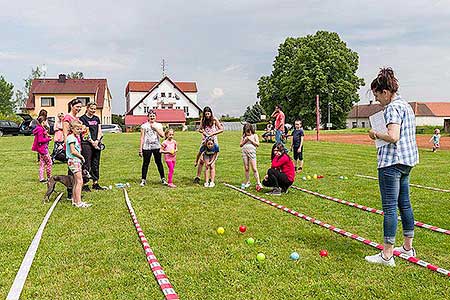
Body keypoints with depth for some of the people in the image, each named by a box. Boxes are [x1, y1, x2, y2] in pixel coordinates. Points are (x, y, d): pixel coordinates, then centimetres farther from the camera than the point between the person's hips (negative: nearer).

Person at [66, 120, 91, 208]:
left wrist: (80, 157, 6)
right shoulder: (71, 137, -12)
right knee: (79, 181, -11)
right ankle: (78, 202, -10)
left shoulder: (76, 137, 17)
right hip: (73, 161, -10)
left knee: (76, 182, 13)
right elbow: (73, 151, -18)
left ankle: (74, 201, 20)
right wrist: (81, 156, -7)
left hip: (77, 161, 10)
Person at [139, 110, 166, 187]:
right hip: (146, 147, -1)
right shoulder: (144, 126, 5)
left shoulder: (158, 125, 8)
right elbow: (142, 138, 3)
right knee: (145, 163, 3)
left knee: (159, 163, 6)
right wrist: (140, 148, -1)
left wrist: (155, 128, -11)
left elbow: (162, 135, -4)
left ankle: (163, 178, 15)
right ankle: (143, 180, 11)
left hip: (156, 147, 1)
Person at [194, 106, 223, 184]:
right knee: (201, 160, -5)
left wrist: (212, 134, -13)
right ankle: (197, 177, 1)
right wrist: (203, 132, -8)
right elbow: (200, 129, 13)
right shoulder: (203, 120, 3)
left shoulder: (214, 119, -5)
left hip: (213, 140, -2)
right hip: (205, 141, 2)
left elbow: (221, 130, -4)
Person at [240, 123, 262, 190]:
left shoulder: (254, 135, 7)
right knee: (246, 168, 7)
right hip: (244, 151, 4)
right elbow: (240, 145, 12)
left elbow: (257, 144, -2)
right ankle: (247, 182, 18)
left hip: (252, 151, -3)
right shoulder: (244, 136, 15)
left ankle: (258, 183, -6)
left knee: (254, 168, -8)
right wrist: (245, 140, -2)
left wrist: (251, 140, -7)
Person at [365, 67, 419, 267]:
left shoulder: (392, 108, -15)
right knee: (404, 203, 17)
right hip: (407, 160, 11)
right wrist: (380, 135, 14)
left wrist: (376, 134, -8)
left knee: (389, 207, -6)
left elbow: (393, 137, -25)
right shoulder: (406, 105, 16)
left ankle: (387, 255, 0)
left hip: (392, 162, -10)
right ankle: (408, 247, 29)